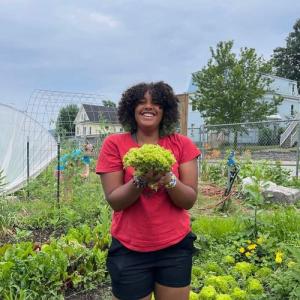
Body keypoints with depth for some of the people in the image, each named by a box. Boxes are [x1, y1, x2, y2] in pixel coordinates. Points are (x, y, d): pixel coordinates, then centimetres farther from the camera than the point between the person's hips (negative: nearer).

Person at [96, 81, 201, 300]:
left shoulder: (182, 144, -3)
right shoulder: (114, 144, -6)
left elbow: (190, 200, -6)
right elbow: (114, 201, -8)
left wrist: (168, 179, -24)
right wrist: (139, 181, -25)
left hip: (176, 247, 2)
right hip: (129, 249, -1)